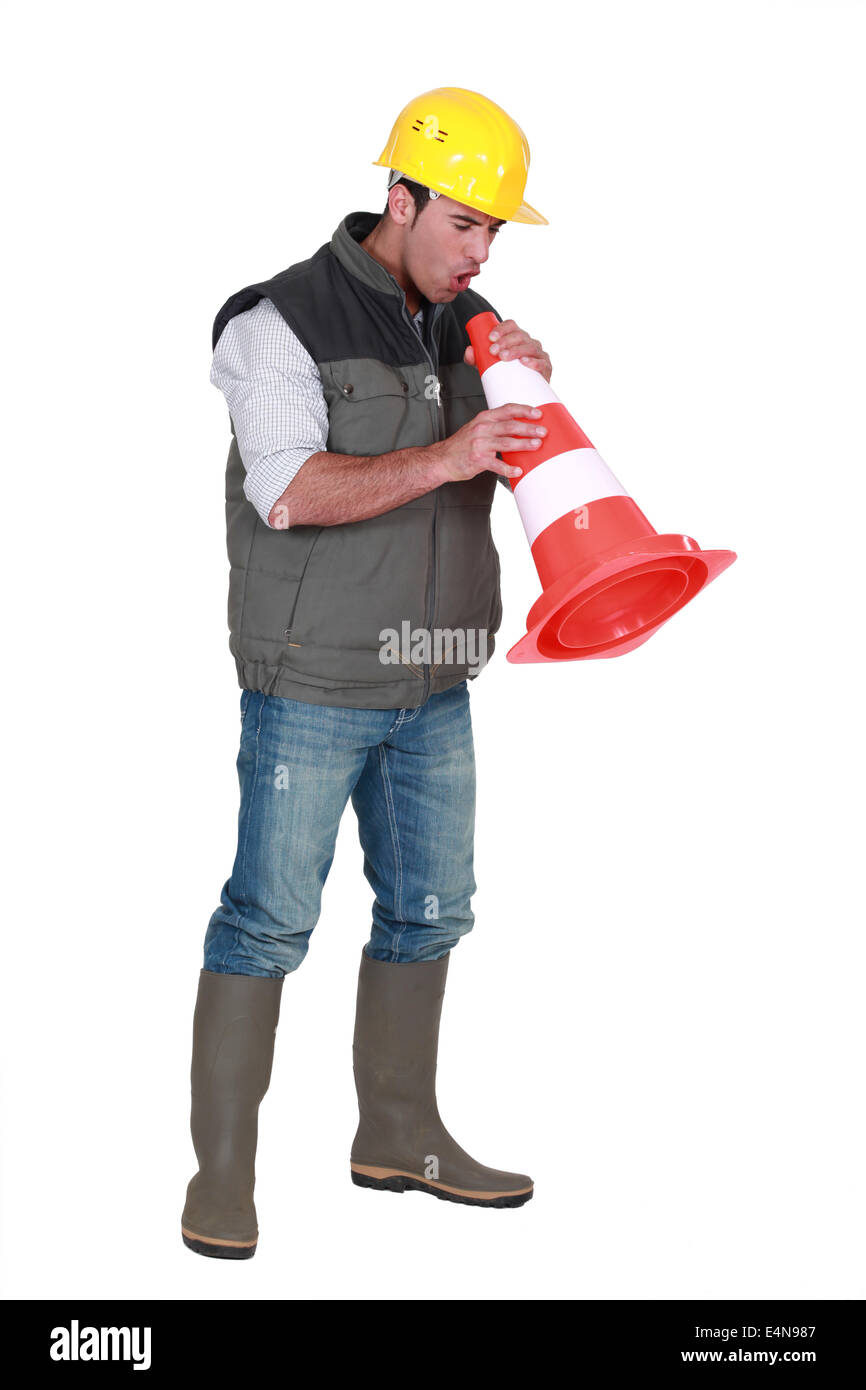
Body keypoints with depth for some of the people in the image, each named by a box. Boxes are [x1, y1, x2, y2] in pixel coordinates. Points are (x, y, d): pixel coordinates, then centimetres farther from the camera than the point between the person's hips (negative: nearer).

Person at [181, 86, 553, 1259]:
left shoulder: (470, 327, 9)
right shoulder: (286, 322, -11)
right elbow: (289, 491, -22)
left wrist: (538, 389, -11)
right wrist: (443, 459, -32)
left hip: (431, 682, 7)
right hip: (310, 681, -7)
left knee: (430, 908, 13)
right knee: (270, 920, -3)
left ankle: (399, 1135, 27)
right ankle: (223, 1170, 7)